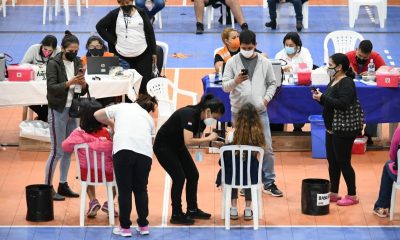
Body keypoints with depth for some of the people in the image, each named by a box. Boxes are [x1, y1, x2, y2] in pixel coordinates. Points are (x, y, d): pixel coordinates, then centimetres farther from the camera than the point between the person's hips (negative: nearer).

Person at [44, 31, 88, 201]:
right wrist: (69, 83, -30)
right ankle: (47, 187, 1)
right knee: (57, 151, -5)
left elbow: (82, 91, 9)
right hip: (58, 111, -6)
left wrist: (83, 84, -13)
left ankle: (63, 185, 17)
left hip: (73, 110, 6)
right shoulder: (54, 64, -9)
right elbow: (51, 88, -18)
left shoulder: (78, 63, 7)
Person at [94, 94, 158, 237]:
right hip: (145, 152, 2)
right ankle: (143, 225, 23)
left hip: (123, 150, -2)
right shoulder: (149, 119, 29)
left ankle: (125, 227, 10)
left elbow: (97, 115, 30)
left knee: (125, 190, 6)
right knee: (141, 190, 17)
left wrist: (111, 123, 47)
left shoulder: (121, 107, 25)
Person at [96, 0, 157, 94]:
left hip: (143, 55, 1)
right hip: (122, 56, -1)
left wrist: (153, 52, 5)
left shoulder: (141, 13, 2)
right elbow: (100, 26, 4)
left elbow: (150, 32, 7)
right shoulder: (114, 14, -1)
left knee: (144, 82, 0)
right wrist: (113, 41, -3)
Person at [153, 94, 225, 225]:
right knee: (179, 177, -14)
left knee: (193, 175, 5)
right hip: (163, 147, -9)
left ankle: (192, 210, 18)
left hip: (178, 146, 9)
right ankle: (176, 215, -4)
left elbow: (196, 139, 2)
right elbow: (188, 141, -40)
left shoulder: (201, 118, -5)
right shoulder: (189, 114, -31)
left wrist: (213, 141, -14)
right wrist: (209, 138, -31)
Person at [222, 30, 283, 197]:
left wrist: (267, 97, -5)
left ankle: (269, 183, 8)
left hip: (260, 112, 1)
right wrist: (235, 81, -22)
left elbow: (272, 83, 12)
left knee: (267, 148, 0)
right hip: (239, 112, -1)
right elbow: (224, 86, -2)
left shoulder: (264, 63, 4)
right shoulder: (232, 62, -1)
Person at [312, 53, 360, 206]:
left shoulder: (346, 83, -16)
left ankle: (352, 196, 6)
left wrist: (323, 97, -23)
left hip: (343, 130, -9)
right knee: (332, 161, 13)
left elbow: (342, 104, -28)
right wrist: (319, 98, 0)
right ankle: (334, 193, 22)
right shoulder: (334, 81, 11)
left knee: (343, 163, -3)